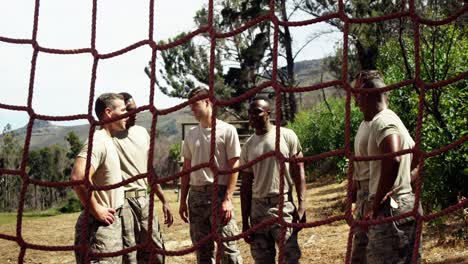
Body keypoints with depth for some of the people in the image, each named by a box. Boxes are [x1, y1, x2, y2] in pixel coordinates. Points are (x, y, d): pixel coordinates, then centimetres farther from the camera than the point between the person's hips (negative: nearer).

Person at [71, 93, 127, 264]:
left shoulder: (107, 141, 13)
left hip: (110, 224, 10)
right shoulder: (98, 141, -18)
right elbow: (78, 177, -32)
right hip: (99, 226, -10)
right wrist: (95, 209, -22)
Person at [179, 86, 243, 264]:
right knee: (202, 250, 10)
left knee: (228, 248, -7)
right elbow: (186, 169, 16)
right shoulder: (191, 135, 12)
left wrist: (227, 199, -14)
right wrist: (182, 201, 11)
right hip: (196, 195, 5)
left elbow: (233, 167, -7)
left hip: (219, 194, -5)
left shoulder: (227, 130, -3)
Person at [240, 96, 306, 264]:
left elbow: (298, 171, -1)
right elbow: (246, 185, 11)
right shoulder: (248, 146, 9)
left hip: (283, 205, -4)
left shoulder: (287, 136, -1)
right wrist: (245, 222, 8)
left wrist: (301, 205, -11)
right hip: (258, 208, 4)